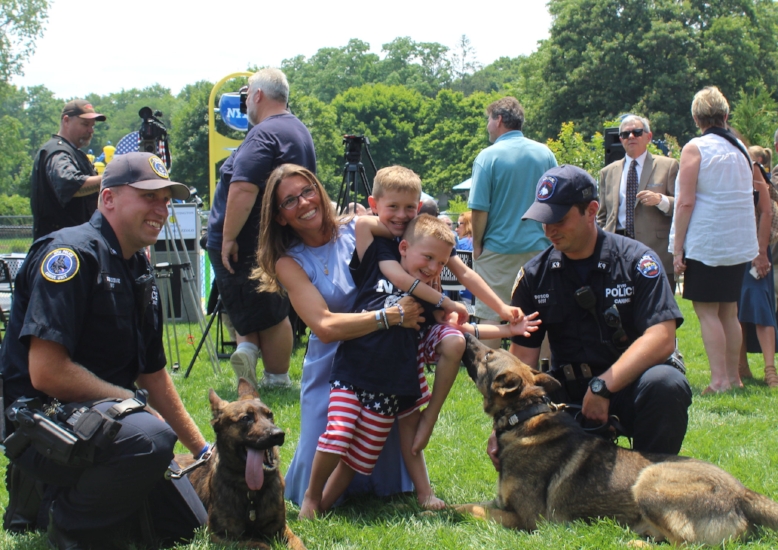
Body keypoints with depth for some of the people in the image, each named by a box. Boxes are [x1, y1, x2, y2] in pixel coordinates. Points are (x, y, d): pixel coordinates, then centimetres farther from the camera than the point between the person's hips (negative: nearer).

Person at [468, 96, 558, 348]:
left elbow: (480, 209, -12)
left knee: (490, 317, 2)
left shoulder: (488, 157, -10)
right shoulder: (545, 153, 3)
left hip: (498, 249, -4)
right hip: (538, 246, 4)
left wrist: (477, 245, 0)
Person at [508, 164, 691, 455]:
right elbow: (523, 354, 3)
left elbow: (662, 339, -17)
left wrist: (603, 387, -25)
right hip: (569, 393, 3)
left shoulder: (635, 260, -6)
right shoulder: (534, 274, 4)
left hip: (630, 384, -2)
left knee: (664, 384, -35)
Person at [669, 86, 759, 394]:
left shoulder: (695, 149, -10)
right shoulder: (742, 149, 9)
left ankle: (719, 380, -8)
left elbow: (685, 202, -14)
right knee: (729, 311, 13)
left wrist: (677, 249, -10)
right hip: (739, 242, 6)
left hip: (706, 242, -6)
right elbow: (748, 200, 16)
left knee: (706, 310, -3)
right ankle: (734, 377, 15)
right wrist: (758, 250, 22)